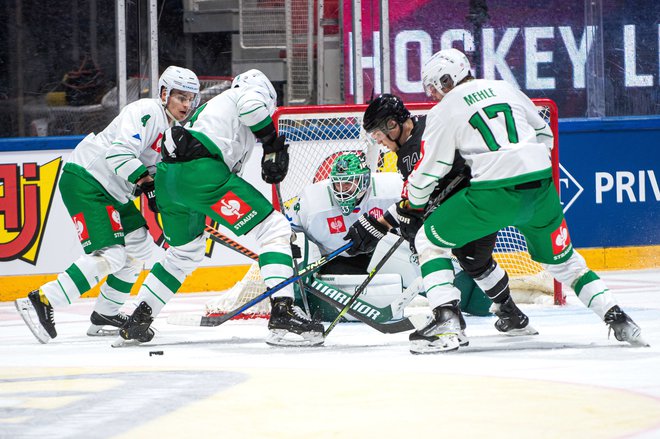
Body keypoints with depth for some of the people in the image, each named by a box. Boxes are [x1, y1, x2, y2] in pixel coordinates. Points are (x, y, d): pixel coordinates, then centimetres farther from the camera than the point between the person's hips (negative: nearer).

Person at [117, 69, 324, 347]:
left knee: (186, 252, 32)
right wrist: (273, 145, -1)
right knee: (274, 228, -7)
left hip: (166, 178, 9)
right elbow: (251, 104, -11)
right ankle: (282, 313, -20)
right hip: (198, 173, -9)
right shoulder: (256, 86, 14)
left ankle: (138, 320, 30)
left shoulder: (214, 106, 37)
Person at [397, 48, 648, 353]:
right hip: (541, 189, 5)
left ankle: (446, 320, -5)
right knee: (561, 259, 25)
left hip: (494, 195, -5)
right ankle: (616, 317, 13)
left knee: (429, 241, 11)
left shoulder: (444, 111, 6)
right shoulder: (506, 89, 19)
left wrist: (414, 206, 26)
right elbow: (544, 135, 26)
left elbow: (427, 171, 8)